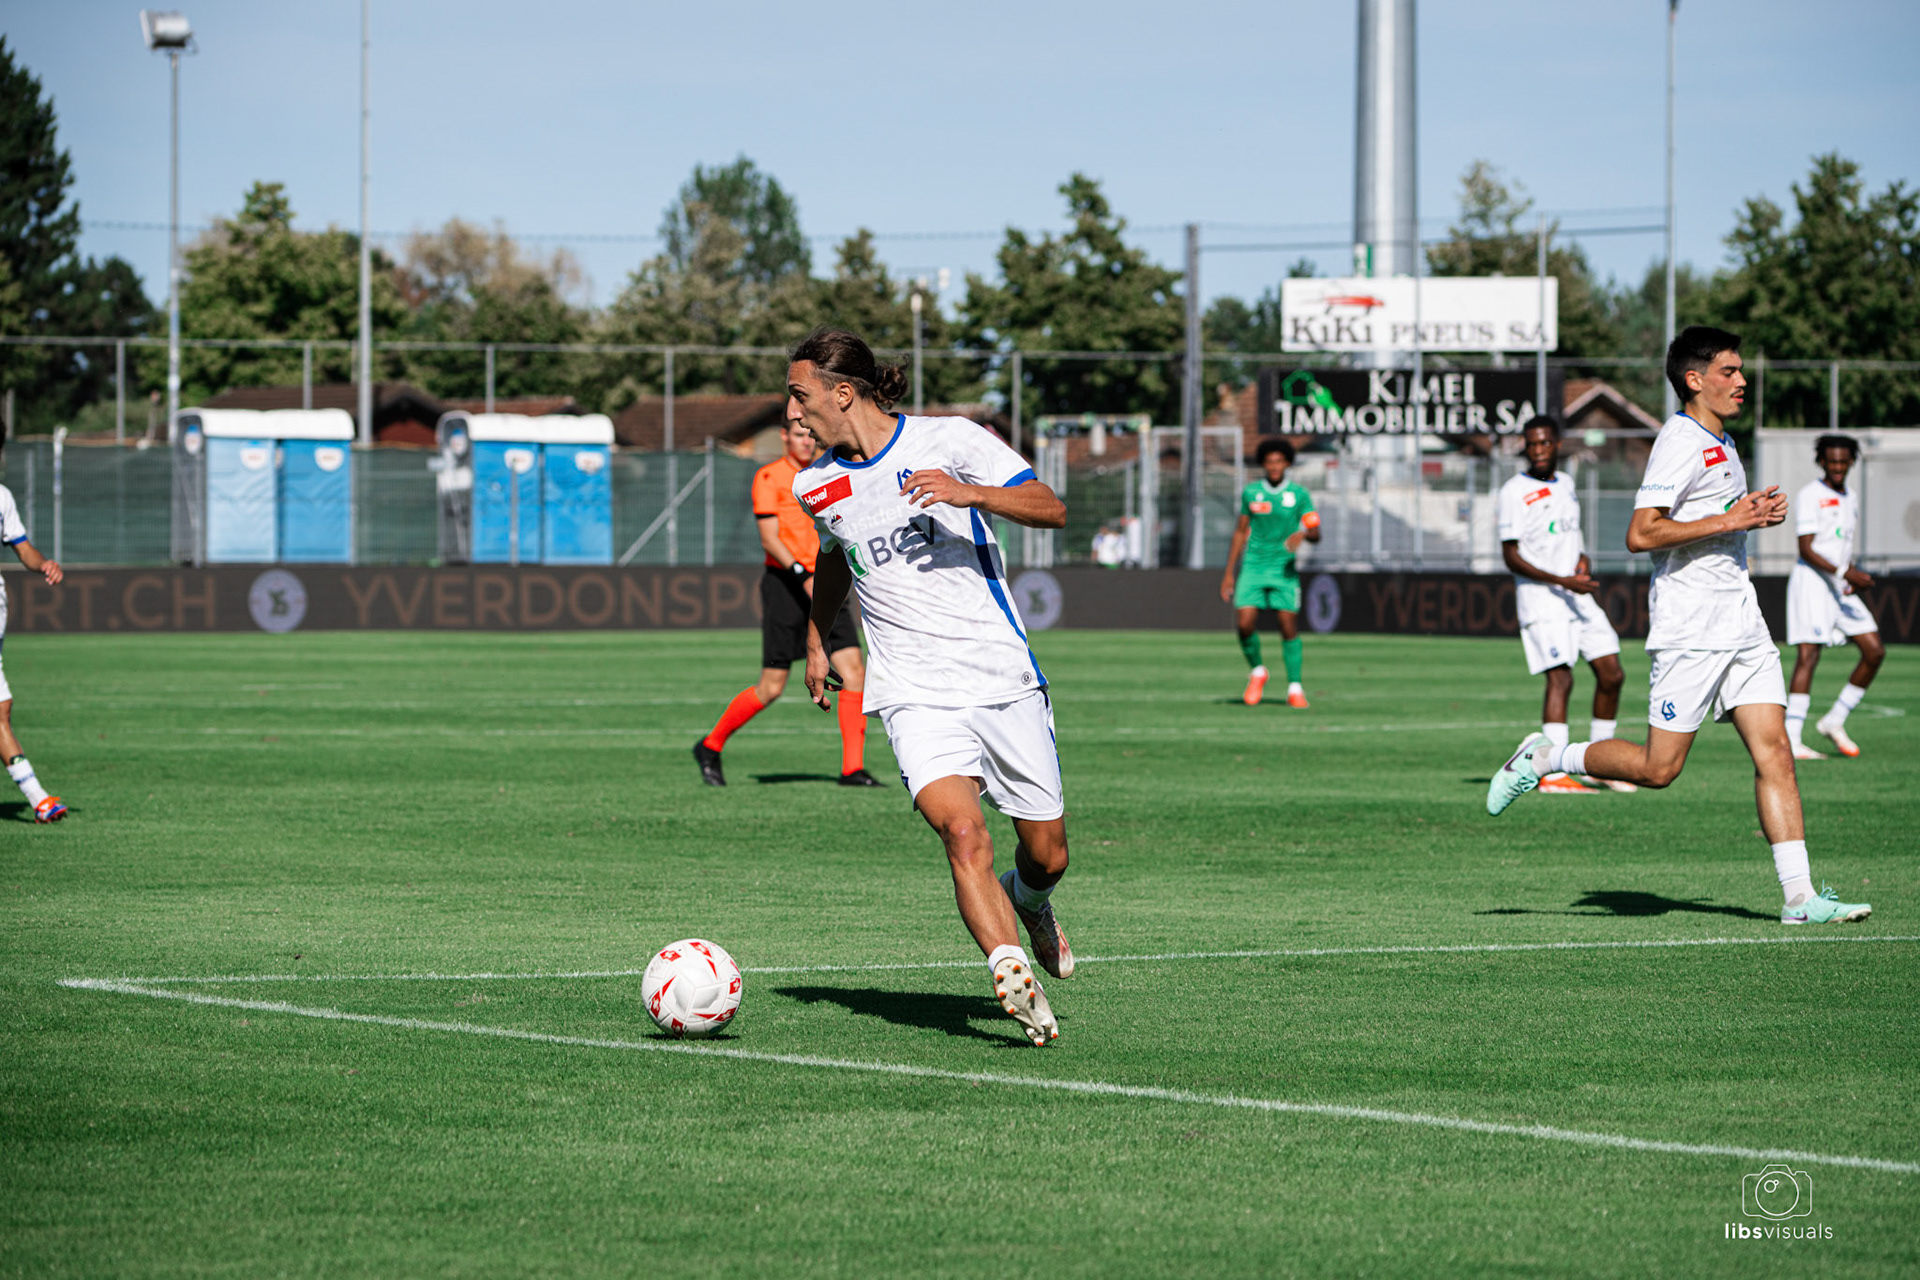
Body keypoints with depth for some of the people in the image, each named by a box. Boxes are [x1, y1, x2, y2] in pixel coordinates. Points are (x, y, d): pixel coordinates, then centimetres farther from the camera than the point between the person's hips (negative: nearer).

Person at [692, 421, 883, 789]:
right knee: (772, 688, -3)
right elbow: (769, 539, -14)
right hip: (785, 583, -6)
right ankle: (710, 747, 16)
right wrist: (802, 577, -25)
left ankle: (853, 769, -7)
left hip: (822, 585, 6)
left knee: (854, 672, -8)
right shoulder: (768, 477, -6)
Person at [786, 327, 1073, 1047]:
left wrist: (971, 493, -25)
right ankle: (1014, 978, -31)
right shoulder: (814, 488, 8)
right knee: (963, 833, -25)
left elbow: (1051, 509, -10)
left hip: (1004, 681, -1)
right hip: (914, 694, 1)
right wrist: (818, 641, 29)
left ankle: (1030, 905, 42)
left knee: (1046, 855, 7)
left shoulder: (948, 441, -5)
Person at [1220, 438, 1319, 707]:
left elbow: (1316, 534, -1)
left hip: (1284, 568, -1)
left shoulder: (1299, 495, 1)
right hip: (1253, 566, 1)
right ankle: (1257, 673, 14)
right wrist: (1229, 573, 12)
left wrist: (1303, 534, -26)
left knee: (1289, 625, -7)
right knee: (1245, 623, -12)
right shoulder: (1251, 493, 6)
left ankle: (1295, 688, 1)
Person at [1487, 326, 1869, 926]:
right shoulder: (1680, 443, -13)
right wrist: (1730, 520, -20)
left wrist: (1755, 512, 12)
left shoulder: (1722, 443, 17)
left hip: (1742, 623, 8)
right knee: (1657, 768, -5)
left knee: (1774, 754, -2)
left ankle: (1799, 896, -6)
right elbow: (1641, 534, -22)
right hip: (1687, 627, -8)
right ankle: (1543, 757, 15)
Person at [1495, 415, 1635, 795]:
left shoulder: (1565, 483, 14)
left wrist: (1581, 559, 5)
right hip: (1540, 598, -7)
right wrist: (1562, 581, -21)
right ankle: (1553, 774, -20)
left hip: (1577, 595, 7)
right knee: (1560, 678, -18)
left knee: (1611, 675, 6)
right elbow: (1512, 556, -13)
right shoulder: (1514, 493, -9)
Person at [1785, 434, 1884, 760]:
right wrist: (1843, 573, -22)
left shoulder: (1851, 499, 17)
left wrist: (1854, 578, 6)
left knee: (1875, 651, 2)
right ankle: (1791, 741, -16)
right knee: (1808, 656, -14)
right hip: (1811, 581, -8)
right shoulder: (1809, 496, -7)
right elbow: (1806, 549, -14)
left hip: (1840, 587, 8)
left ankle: (1835, 721, 12)